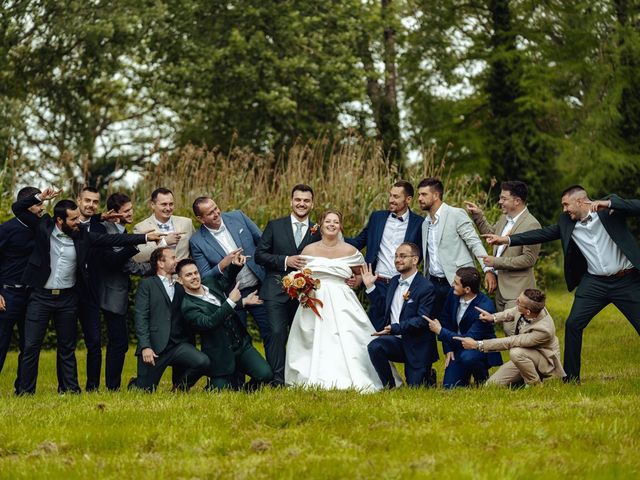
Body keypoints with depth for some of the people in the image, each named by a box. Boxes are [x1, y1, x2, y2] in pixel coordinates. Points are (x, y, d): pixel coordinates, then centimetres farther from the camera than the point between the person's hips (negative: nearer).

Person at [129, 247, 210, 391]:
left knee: (203, 362, -24)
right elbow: (141, 317, -4)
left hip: (178, 345, 4)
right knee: (145, 391, -6)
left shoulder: (180, 288, 22)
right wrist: (145, 347, -15)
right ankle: (135, 384, 31)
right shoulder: (147, 284, 6)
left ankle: (179, 388, 2)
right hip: (155, 346, -4)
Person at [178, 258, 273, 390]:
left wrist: (235, 264, 5)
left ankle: (247, 390, 20)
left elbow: (227, 278, 28)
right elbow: (208, 323, -28)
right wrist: (231, 301, -28)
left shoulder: (211, 283, 7)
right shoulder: (188, 306, -15)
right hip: (221, 355, -6)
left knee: (266, 375, -10)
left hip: (241, 344, 6)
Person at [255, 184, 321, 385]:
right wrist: (285, 261, -11)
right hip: (277, 291, -2)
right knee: (277, 333, -14)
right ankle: (278, 380, -13)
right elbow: (259, 255, 1)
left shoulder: (317, 232, 8)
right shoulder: (275, 226, 6)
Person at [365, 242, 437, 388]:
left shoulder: (426, 287, -14)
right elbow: (385, 307, 20)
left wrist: (395, 328, -31)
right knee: (374, 347, -27)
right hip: (396, 341, 5)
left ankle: (428, 376, 32)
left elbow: (422, 320, -22)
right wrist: (370, 287, 12)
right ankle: (389, 386, -10)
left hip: (416, 346, -5)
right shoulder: (394, 281, 9)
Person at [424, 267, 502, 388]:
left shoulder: (485, 308, -29)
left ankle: (483, 380, -6)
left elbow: (469, 340, -31)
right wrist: (448, 350, 0)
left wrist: (440, 331, -26)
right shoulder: (453, 294, -9)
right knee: (449, 386, -7)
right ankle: (466, 374, 26)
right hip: (458, 348, 5)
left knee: (467, 357, -38)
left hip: (481, 349, -5)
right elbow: (445, 319, 7)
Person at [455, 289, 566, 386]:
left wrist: (477, 344, -31)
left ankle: (536, 385, -13)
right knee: (491, 384, -4)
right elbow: (513, 313, 7)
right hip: (522, 357, 7)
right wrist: (494, 317, -11)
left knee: (516, 352, -38)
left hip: (544, 361, -7)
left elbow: (510, 342, -35)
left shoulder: (544, 329, -40)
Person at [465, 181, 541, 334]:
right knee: (506, 329, 14)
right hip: (500, 287, 9)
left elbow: (529, 259, -21)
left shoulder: (531, 225, -18)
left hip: (517, 288, -9)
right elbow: (491, 232, 31)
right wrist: (478, 215, 17)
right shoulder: (504, 218, 10)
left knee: (512, 331, -15)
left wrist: (496, 262, -19)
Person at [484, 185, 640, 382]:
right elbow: (543, 234, 5)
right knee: (573, 324, -4)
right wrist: (506, 240, -2)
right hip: (594, 282, 4)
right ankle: (571, 378, 7)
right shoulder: (567, 222, 5)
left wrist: (608, 203, -31)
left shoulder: (609, 210, -8)